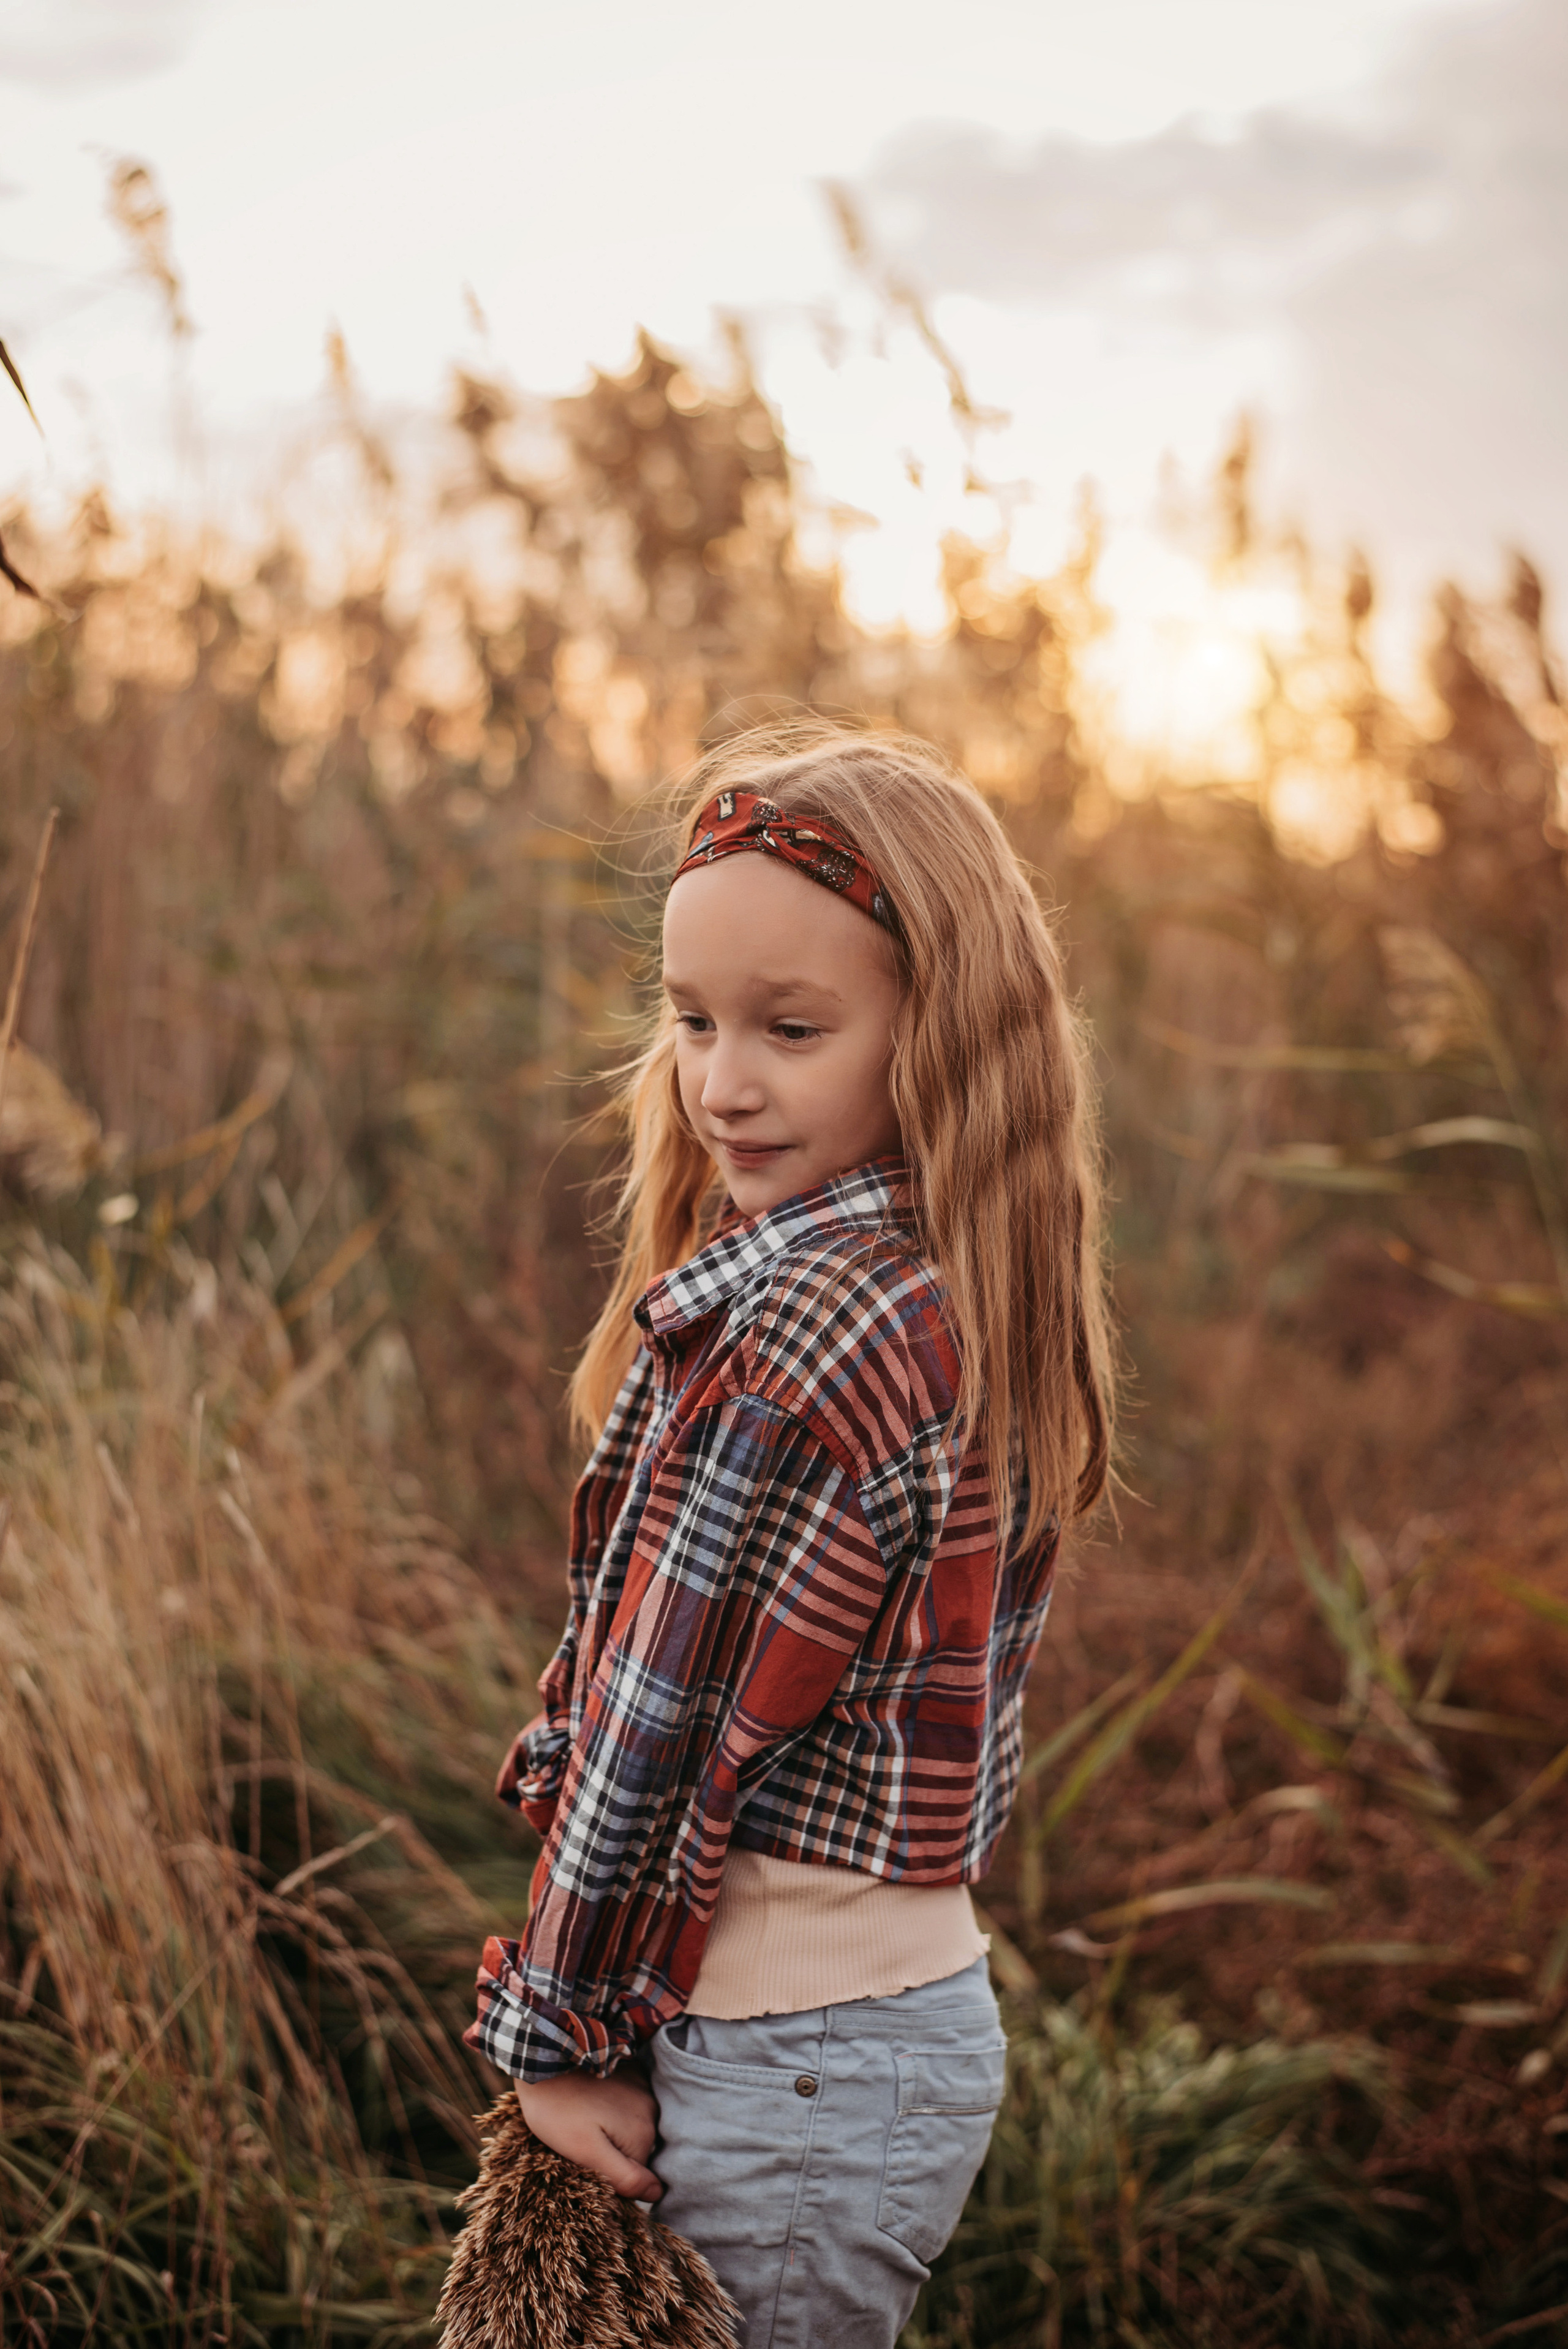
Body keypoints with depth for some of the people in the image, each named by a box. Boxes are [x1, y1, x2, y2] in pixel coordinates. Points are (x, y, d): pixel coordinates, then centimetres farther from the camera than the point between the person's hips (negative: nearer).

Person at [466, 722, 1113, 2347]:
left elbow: (660, 1736, -19)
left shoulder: (801, 1338, -25)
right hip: (926, 2008, 8)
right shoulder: (966, 1309, 3)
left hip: (793, 2084, -8)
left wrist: (558, 2035, -6)